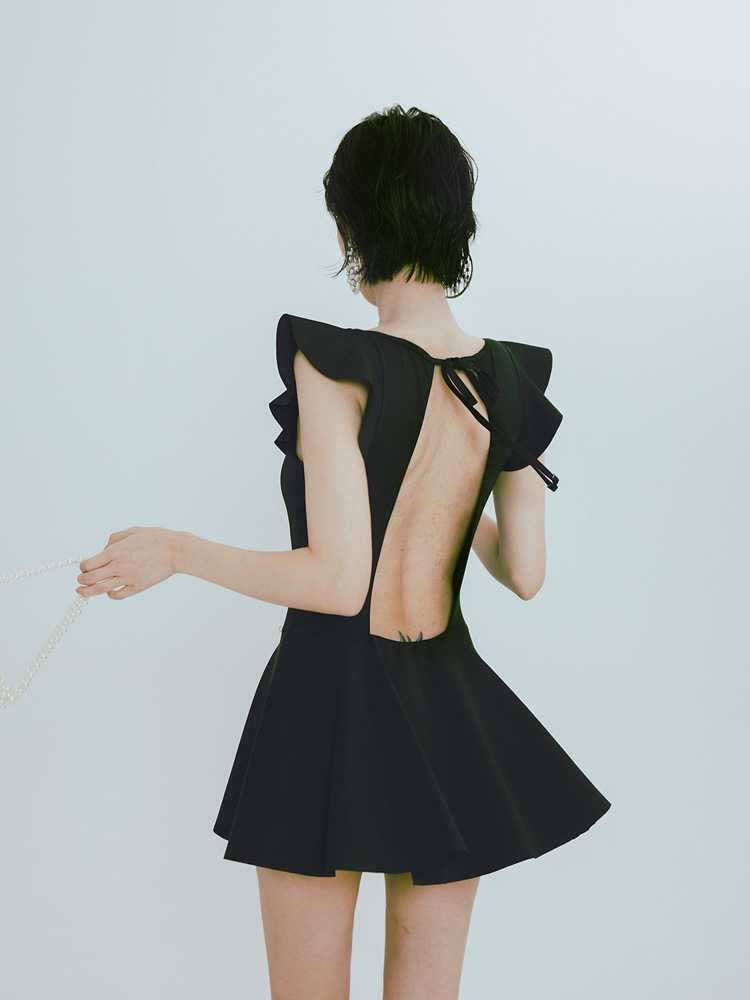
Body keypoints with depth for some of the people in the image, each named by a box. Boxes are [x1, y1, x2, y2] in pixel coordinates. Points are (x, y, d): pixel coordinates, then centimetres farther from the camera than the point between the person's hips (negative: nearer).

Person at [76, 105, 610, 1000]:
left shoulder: (332, 365, -17)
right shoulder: (507, 380, -1)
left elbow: (337, 580, -20)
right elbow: (523, 575, 1)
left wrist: (175, 551, -9)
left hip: (331, 699, -4)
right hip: (448, 708, 5)